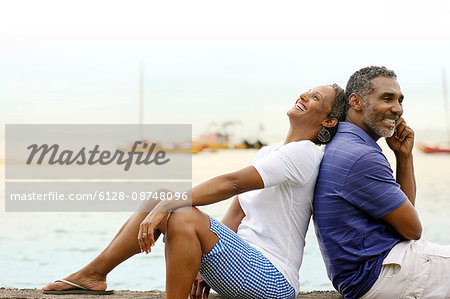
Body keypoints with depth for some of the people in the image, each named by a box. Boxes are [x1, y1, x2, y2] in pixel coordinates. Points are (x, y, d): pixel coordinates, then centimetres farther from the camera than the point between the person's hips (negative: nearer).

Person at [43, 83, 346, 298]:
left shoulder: (303, 153, -12)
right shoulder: (269, 152, 18)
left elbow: (232, 183, -22)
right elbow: (235, 216, 16)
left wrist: (167, 206, -25)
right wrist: (204, 265, 7)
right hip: (246, 262, 9)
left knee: (184, 217, -30)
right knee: (159, 202, 4)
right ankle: (94, 274, 8)